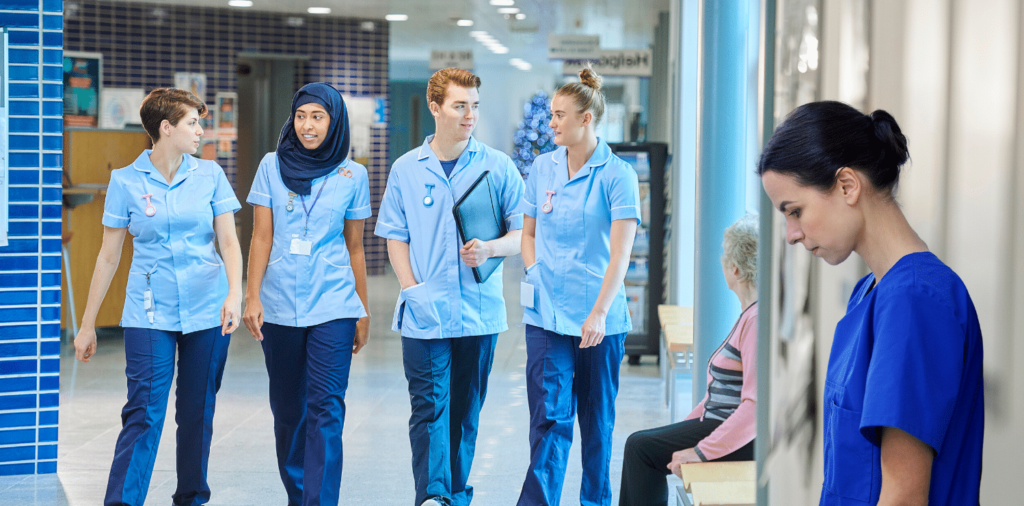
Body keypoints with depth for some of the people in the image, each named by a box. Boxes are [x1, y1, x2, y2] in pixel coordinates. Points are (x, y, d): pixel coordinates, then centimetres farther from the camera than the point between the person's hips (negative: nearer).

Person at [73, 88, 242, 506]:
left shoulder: (209, 175, 5)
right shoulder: (126, 181, 1)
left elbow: (229, 241, 2)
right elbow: (108, 256, 6)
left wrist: (234, 293, -16)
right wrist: (87, 324, 6)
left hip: (207, 312, 2)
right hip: (150, 314, -2)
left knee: (198, 412, 7)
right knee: (144, 412, -10)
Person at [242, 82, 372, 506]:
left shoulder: (352, 174, 3)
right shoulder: (272, 166, 3)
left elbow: (355, 247, 9)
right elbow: (261, 237, 3)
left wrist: (363, 312, 11)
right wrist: (252, 296, -5)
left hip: (332, 306, -1)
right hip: (280, 306, 2)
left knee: (325, 408, -11)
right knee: (287, 408, 10)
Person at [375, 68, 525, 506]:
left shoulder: (498, 166, 4)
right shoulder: (406, 169, 6)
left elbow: (524, 233, 3)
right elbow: (395, 237, 6)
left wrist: (490, 248, -17)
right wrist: (413, 289, -6)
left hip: (479, 310, 1)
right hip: (425, 313, -1)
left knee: (466, 411, 9)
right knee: (429, 406, -8)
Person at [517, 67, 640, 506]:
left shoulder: (617, 175, -6)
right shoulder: (543, 168, 8)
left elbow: (620, 253, -12)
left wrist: (599, 312, -20)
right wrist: (537, 275, 3)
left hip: (599, 317, -2)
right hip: (546, 313, 2)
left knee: (597, 417, 8)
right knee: (550, 416, -7)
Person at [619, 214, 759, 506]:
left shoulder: (760, 318, -20)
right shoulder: (750, 314, 15)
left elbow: (756, 405, -27)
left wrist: (703, 450, -25)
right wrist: (684, 427, 18)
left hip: (745, 438, -10)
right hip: (725, 423, 10)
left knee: (641, 447, -8)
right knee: (640, 444, 10)